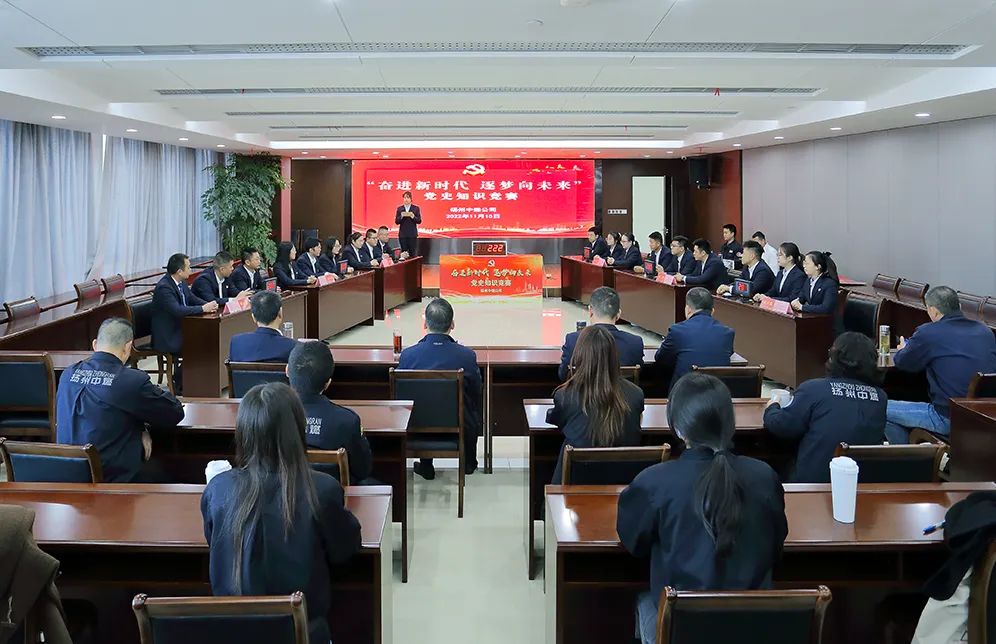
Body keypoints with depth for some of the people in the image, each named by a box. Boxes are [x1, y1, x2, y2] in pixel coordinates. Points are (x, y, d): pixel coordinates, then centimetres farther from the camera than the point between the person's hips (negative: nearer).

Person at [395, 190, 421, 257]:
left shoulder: (416, 208, 4)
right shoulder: (399, 209, 8)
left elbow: (419, 221, 0)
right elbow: (396, 221, 3)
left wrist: (413, 216, -18)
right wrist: (401, 216, -16)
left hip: (412, 234, -1)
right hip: (402, 234, 1)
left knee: (412, 253, -3)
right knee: (403, 253, 0)